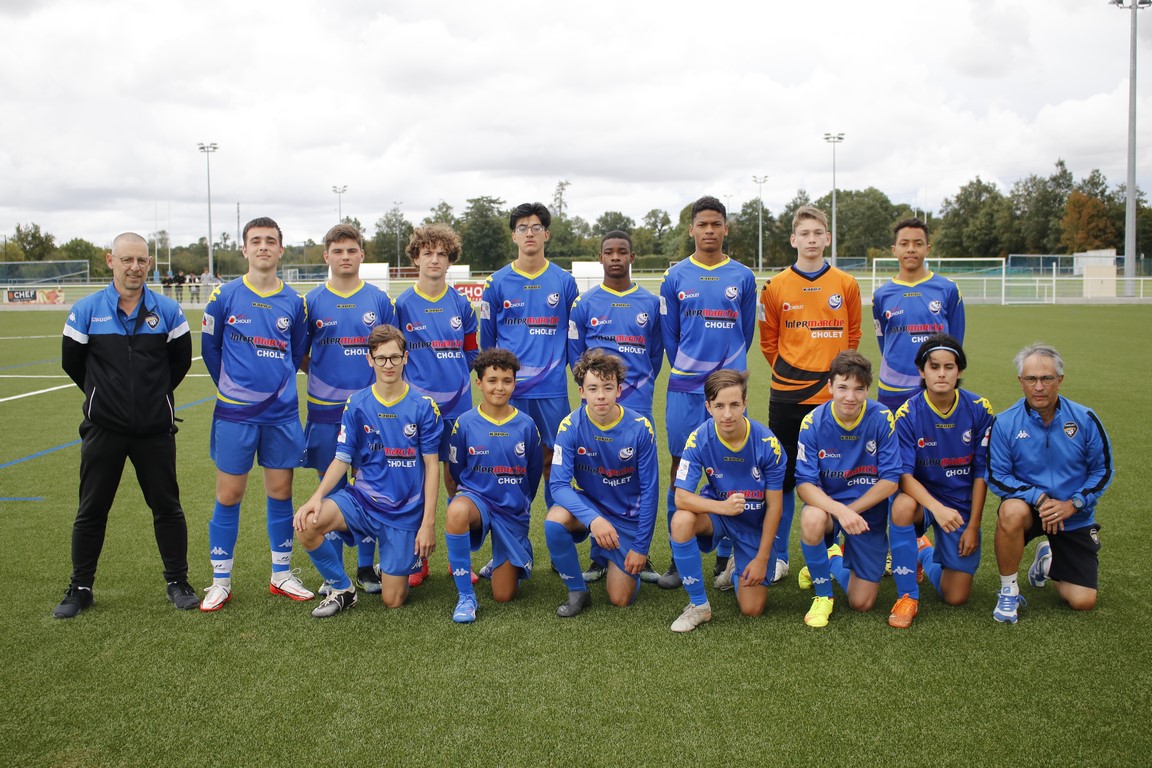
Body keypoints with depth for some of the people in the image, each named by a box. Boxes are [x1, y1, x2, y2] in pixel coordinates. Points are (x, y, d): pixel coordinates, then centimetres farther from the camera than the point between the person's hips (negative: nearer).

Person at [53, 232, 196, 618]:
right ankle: (80, 588, 21)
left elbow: (181, 361, 9)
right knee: (91, 510, 8)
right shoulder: (86, 311, -2)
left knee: (166, 506, 7)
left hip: (156, 429, 0)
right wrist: (105, 395, 13)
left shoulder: (168, 310, -1)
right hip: (104, 428, 0)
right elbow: (71, 362, 7)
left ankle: (178, 582, 19)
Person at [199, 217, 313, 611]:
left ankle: (282, 574, 22)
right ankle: (220, 582, 15)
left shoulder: (293, 302, 3)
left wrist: (277, 385, 12)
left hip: (282, 413, 2)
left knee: (280, 491, 8)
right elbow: (209, 348, 7)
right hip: (235, 414, -2)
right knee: (229, 495, 4)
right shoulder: (224, 296, -3)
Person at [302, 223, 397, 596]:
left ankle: (366, 567, 17)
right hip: (325, 410, 0)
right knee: (331, 489, 6)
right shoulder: (312, 301, 4)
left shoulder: (379, 300, 4)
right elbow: (299, 356, 9)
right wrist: (327, 374, -3)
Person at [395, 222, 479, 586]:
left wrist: (454, 376, 8)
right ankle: (417, 560, 14)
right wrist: (411, 382, 0)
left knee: (456, 478, 6)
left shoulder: (461, 305, 6)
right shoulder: (403, 305, 0)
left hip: (457, 403, 2)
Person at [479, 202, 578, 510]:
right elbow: (487, 338, 10)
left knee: (552, 457, 6)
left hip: (552, 389, 0)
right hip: (509, 388, 0)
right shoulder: (497, 283, 3)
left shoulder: (564, 281, 5)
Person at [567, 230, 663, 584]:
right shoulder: (585, 302, 6)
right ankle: (600, 557, 11)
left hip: (638, 404, 0)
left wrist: (638, 386, 5)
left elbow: (656, 353, 13)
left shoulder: (650, 303, 9)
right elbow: (575, 352, 8)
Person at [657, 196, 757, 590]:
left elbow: (746, 332, 13)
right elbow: (668, 334, 11)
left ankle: (726, 557, 15)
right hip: (684, 387, 0)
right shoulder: (675, 276, 5)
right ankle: (678, 558, 11)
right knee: (680, 468, 2)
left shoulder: (742, 277, 5)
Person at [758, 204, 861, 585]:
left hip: (833, 395, 1)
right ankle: (778, 557, 14)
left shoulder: (846, 285, 4)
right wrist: (790, 371, 7)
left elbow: (852, 336, 12)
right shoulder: (776, 287, 2)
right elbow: (768, 341, 10)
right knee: (783, 478, 4)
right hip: (787, 397, 0)